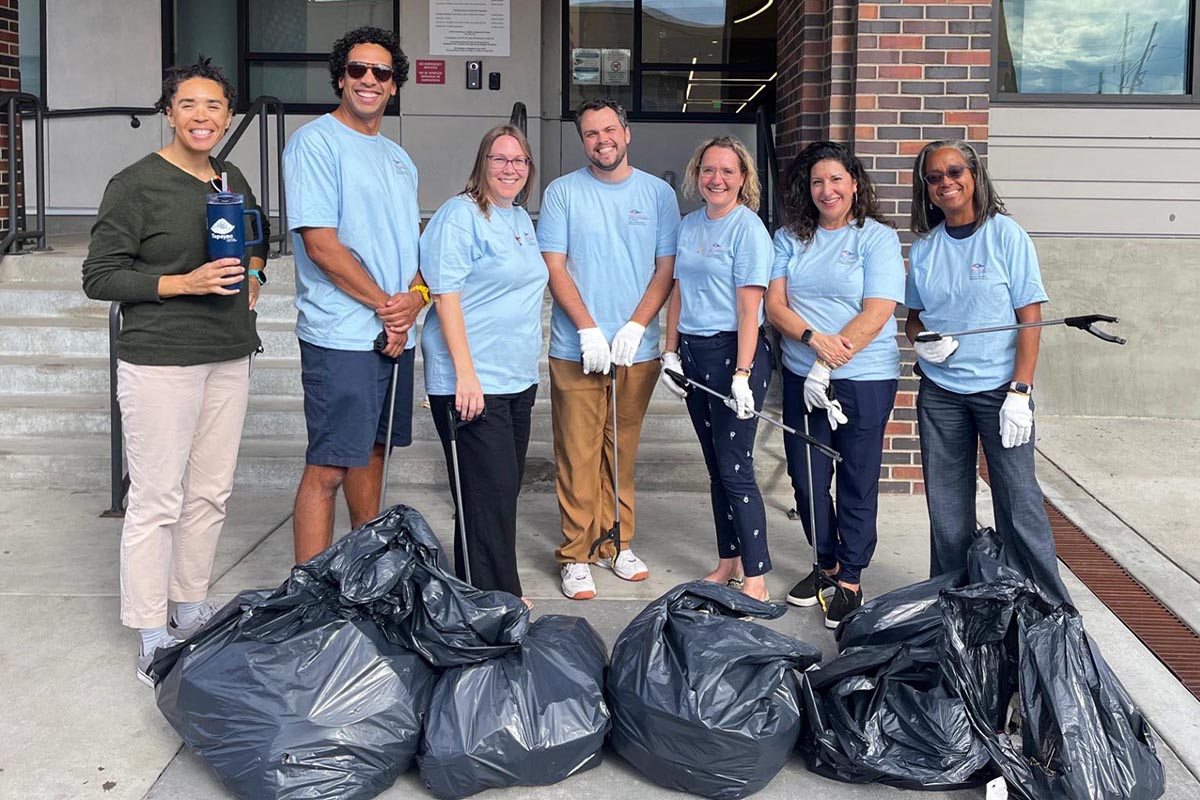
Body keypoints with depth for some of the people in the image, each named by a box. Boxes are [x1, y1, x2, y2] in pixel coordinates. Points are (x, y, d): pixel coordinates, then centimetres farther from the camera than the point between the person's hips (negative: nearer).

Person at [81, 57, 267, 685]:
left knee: (211, 493, 11)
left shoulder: (233, 181, 12)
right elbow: (99, 276, -8)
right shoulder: (136, 184, -8)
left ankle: (191, 614, 25)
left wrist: (252, 276, 11)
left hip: (229, 357, 7)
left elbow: (257, 239, 31)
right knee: (157, 501, -3)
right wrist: (184, 283, -18)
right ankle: (153, 643, 6)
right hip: (160, 361, -6)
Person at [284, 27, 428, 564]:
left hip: (396, 332, 8)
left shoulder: (398, 158, 18)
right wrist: (384, 305, -11)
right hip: (341, 336, -8)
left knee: (372, 449, 17)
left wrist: (416, 296, -4)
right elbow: (321, 243, -15)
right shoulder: (316, 142, -7)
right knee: (327, 468, -6)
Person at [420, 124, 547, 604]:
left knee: (506, 489, 12)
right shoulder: (460, 215, -9)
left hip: (518, 380, 9)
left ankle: (480, 597, 24)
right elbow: (446, 295, -16)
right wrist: (465, 374, -22)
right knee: (490, 492, -8)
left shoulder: (522, 219, 16)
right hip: (471, 383, -9)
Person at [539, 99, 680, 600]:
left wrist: (635, 327, -9)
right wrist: (589, 330, -13)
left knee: (622, 452, 11)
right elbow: (555, 267, -2)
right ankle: (576, 555, 8)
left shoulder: (658, 193, 7)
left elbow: (667, 269, 5)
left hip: (636, 350, 2)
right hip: (576, 349, -2)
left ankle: (616, 544, 24)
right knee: (578, 457, -1)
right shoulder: (562, 192, 3)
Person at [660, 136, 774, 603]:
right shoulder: (689, 225, 12)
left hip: (733, 352, -7)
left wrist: (742, 375, -20)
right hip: (694, 352, 7)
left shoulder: (748, 228, -9)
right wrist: (670, 353, 10)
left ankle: (756, 578, 2)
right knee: (716, 467, 13)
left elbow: (749, 307, -15)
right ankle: (728, 561, 25)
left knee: (735, 470, -6)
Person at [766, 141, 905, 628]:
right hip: (800, 378, 4)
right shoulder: (790, 238, 8)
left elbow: (876, 313, -11)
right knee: (807, 477, 10)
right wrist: (815, 340, -18)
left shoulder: (877, 237, -3)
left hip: (864, 379, -4)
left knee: (856, 482, 3)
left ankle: (850, 580, 16)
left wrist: (828, 368, -16)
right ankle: (826, 564, 30)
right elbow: (775, 304, 0)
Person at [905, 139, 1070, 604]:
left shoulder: (1006, 235, -4)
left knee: (1019, 503, -4)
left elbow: (1030, 317, -6)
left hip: (999, 387, -3)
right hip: (939, 391, 4)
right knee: (946, 508, 7)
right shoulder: (924, 246, 8)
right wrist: (922, 339, -6)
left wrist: (1020, 391, -14)